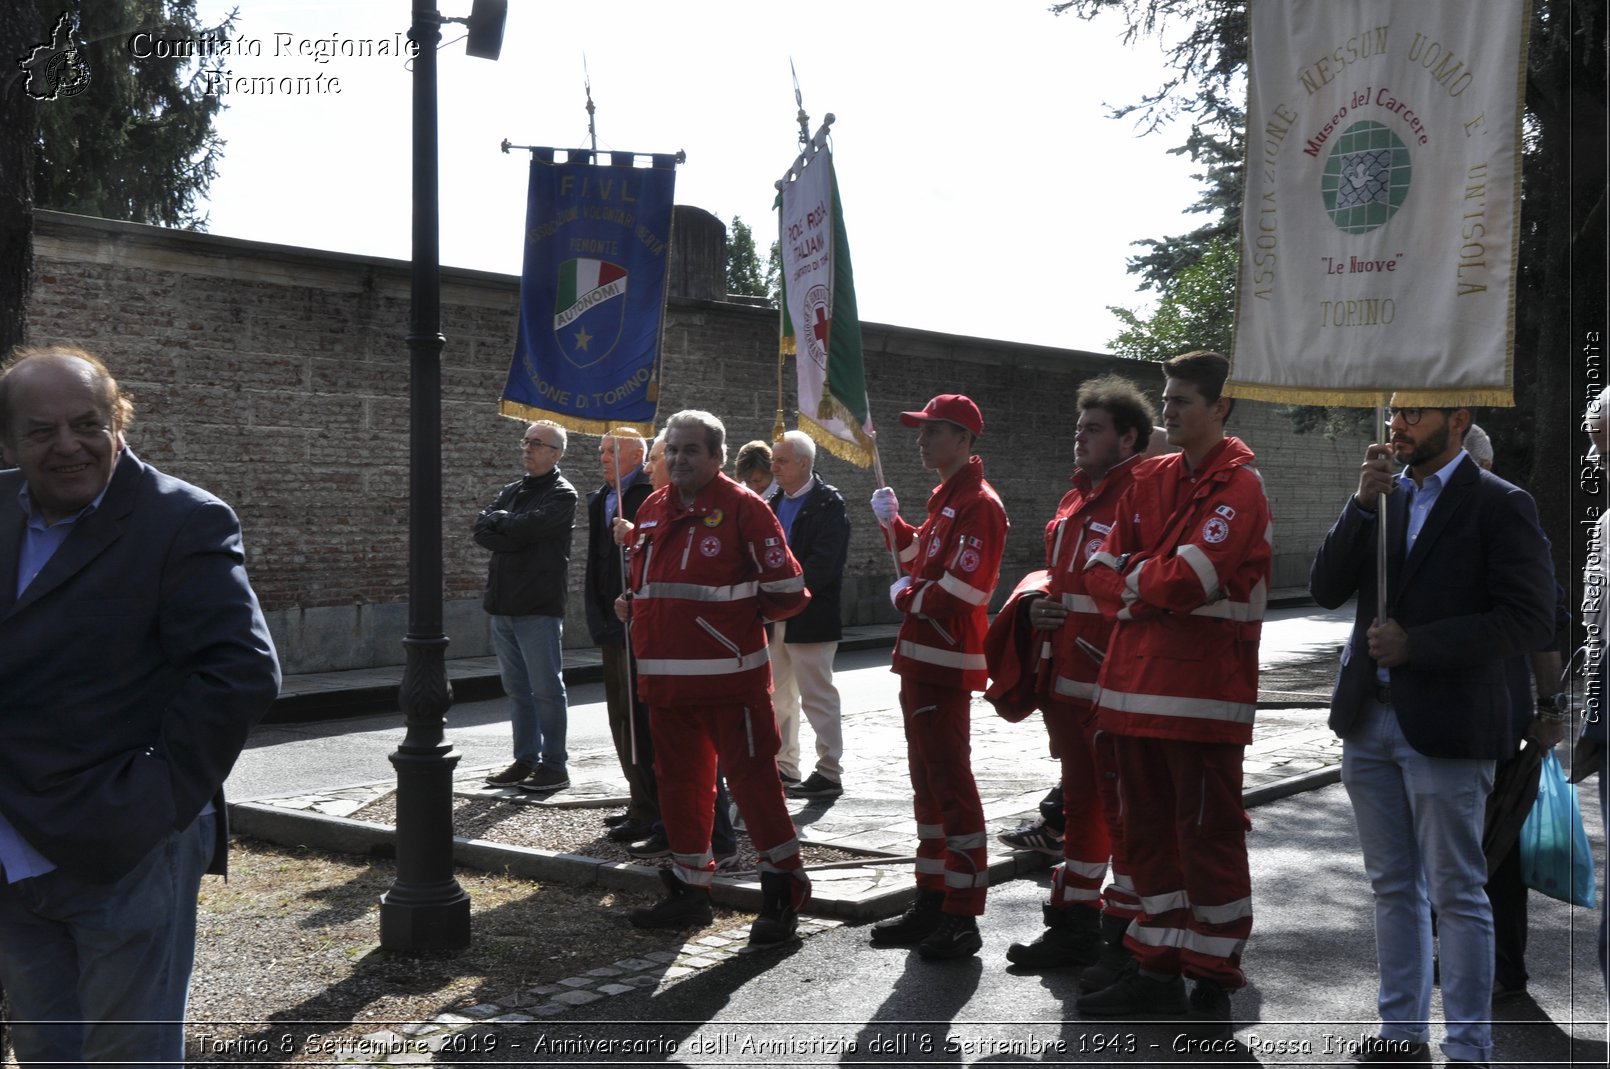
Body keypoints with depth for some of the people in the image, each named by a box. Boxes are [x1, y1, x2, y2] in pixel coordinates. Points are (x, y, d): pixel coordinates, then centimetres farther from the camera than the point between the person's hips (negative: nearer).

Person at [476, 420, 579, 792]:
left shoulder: (561, 495, -4)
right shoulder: (511, 491, 17)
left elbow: (529, 526, -20)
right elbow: (481, 529, 4)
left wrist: (499, 520, -1)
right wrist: (518, 537, -12)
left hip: (539, 607, -7)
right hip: (503, 605, 7)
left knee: (546, 689, -2)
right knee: (517, 689, 12)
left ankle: (554, 766, 5)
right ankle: (525, 760, 21)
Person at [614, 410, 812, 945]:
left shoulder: (743, 508, -8)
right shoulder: (652, 510, 13)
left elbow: (786, 590, -7)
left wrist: (736, 614, 2)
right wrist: (633, 605, 8)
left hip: (730, 677, -7)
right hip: (665, 676, 7)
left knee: (751, 778, -4)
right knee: (679, 780, 14)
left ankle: (784, 892, 7)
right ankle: (689, 890, 27)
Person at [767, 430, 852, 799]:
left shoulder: (829, 503, -10)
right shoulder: (776, 502, 12)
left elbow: (822, 566, -18)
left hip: (810, 617, -8)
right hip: (776, 616, 8)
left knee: (818, 697, -3)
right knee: (778, 697, 15)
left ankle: (829, 774, 4)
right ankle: (783, 765, 26)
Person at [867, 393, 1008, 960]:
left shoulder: (978, 505, -16)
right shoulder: (945, 497, 17)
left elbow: (957, 593, -23)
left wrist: (903, 597, -8)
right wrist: (893, 521, 12)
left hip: (945, 665, -10)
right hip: (920, 661, 11)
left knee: (951, 785, -5)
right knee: (928, 784, 15)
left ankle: (962, 919, 2)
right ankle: (931, 903, 25)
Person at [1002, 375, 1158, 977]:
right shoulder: (1077, 501, 17)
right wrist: (1038, 605, 9)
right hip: (1068, 682, 9)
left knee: (1124, 811, -1)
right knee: (1081, 803, 17)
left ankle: (1127, 939, 9)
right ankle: (1075, 925, 29)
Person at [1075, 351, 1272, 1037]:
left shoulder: (1239, 485, -8)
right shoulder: (1151, 480, 14)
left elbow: (1189, 577, -19)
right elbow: (1102, 571, 10)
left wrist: (1133, 581, -2)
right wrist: (1149, 589, -8)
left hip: (1203, 690, -7)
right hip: (1137, 682, 7)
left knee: (1208, 833, 0)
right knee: (1147, 828, 13)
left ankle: (1213, 981, 12)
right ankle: (1157, 970, 24)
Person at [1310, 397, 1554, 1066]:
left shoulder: (1499, 505, -7)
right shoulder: (1383, 496, 10)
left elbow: (1531, 621, -14)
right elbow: (1325, 590, 2)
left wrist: (1414, 644, -16)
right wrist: (1363, 504, -9)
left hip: (1445, 728, -6)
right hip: (1369, 719, 6)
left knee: (1456, 896, 3)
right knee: (1394, 887, 15)